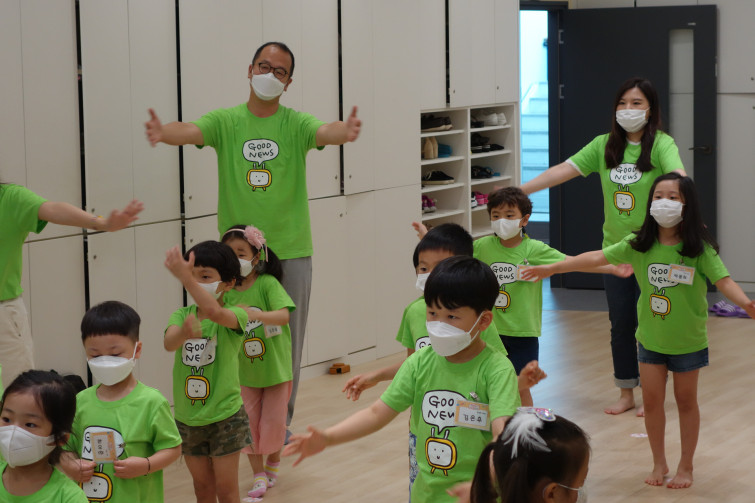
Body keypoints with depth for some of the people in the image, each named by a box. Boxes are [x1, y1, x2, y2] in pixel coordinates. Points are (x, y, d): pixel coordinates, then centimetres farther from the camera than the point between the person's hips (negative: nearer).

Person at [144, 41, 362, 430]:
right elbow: (190, 131, -18)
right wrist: (164, 133, -42)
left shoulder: (295, 124, -1)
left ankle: (280, 422, 22)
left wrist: (344, 132, -47)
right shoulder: (226, 121, 0)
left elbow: (323, 132, -22)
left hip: (291, 251, 0)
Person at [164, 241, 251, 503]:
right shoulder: (181, 315, -2)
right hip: (187, 417, 4)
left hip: (224, 416, -4)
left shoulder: (234, 316, -13)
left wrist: (185, 277, -49)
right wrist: (183, 332, -49)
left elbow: (214, 312, -39)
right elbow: (169, 343, -25)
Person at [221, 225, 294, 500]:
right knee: (250, 421, 3)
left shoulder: (267, 284, -17)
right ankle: (259, 474, 15)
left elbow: (284, 315, -31)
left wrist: (254, 314, -45)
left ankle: (273, 462, 34)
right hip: (245, 371, 3)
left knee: (273, 421, 6)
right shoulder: (228, 292, -4)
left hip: (275, 367, -3)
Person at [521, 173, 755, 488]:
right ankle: (659, 463, 26)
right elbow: (597, 257, -8)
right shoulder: (640, 245, -8)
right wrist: (552, 268, -10)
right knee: (651, 400, 7)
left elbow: (723, 281, -21)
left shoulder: (699, 249, -15)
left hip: (688, 340, -2)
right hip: (650, 338, 2)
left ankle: (686, 467, 26)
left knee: (686, 402, 11)